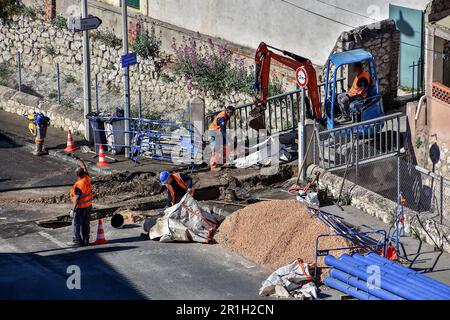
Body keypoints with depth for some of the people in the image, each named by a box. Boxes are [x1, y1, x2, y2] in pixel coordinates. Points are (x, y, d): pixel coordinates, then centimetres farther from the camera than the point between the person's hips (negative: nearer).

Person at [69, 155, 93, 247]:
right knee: (86, 223, 15)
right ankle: (85, 240, 21)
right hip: (88, 205, 8)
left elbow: (77, 199, -26)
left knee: (76, 224, 3)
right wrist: (77, 158, 18)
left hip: (80, 207, -8)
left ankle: (77, 241, 5)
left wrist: (73, 209, -21)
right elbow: (83, 166, 9)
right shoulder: (87, 178, -6)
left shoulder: (78, 185, -26)